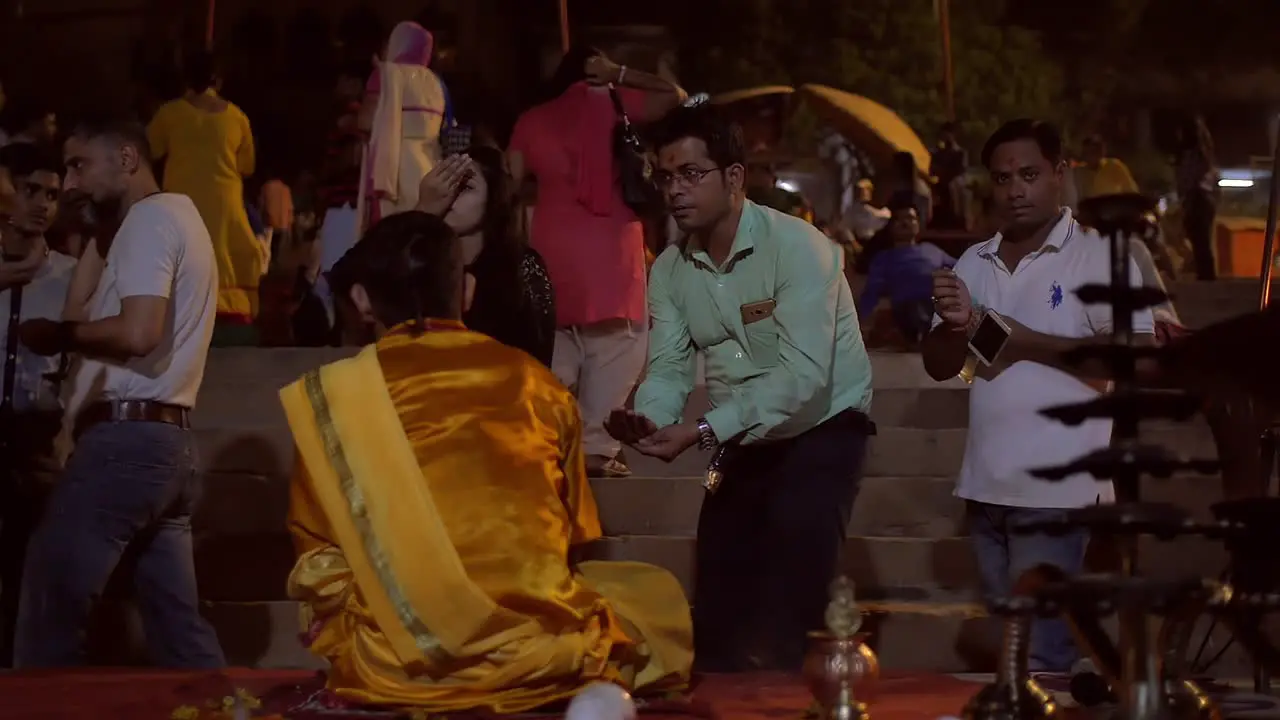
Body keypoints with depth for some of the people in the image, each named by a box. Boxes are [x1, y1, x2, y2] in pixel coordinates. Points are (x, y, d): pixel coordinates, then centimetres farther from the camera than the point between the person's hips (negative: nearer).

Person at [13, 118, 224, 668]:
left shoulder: (150, 217, -5)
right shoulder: (176, 217, 25)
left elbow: (138, 332, -20)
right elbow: (82, 315, 20)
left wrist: (52, 334, -7)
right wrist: (99, 239, 17)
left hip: (127, 438, -10)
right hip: (167, 441, 10)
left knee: (49, 612, -7)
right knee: (178, 624, 6)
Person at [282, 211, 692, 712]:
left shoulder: (333, 396, 3)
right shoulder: (535, 383, 9)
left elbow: (317, 568, 9)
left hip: (400, 669, -1)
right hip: (547, 651, 2)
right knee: (655, 594, 31)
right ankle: (601, 692, 11)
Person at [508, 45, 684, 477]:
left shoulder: (532, 120, 10)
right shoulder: (613, 105, 3)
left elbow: (509, 185, 9)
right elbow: (675, 95, 10)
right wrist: (618, 75, 10)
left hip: (550, 246, 3)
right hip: (610, 247, -3)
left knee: (552, 352, 13)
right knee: (612, 349, 0)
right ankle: (597, 449, -7)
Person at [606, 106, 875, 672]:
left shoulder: (797, 247, -24)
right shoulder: (669, 269, -2)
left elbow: (803, 375, -33)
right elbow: (668, 369, -6)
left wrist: (704, 431, -40)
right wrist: (647, 421, -31)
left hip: (822, 428, -6)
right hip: (746, 440, 6)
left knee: (785, 613, -21)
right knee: (718, 605, 9)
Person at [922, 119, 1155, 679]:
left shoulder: (1098, 256, -6)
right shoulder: (973, 264, 13)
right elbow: (938, 366, 13)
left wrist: (1028, 342, -16)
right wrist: (956, 325, -10)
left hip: (1056, 488, -6)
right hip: (985, 486, 7)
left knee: (1038, 654, -10)